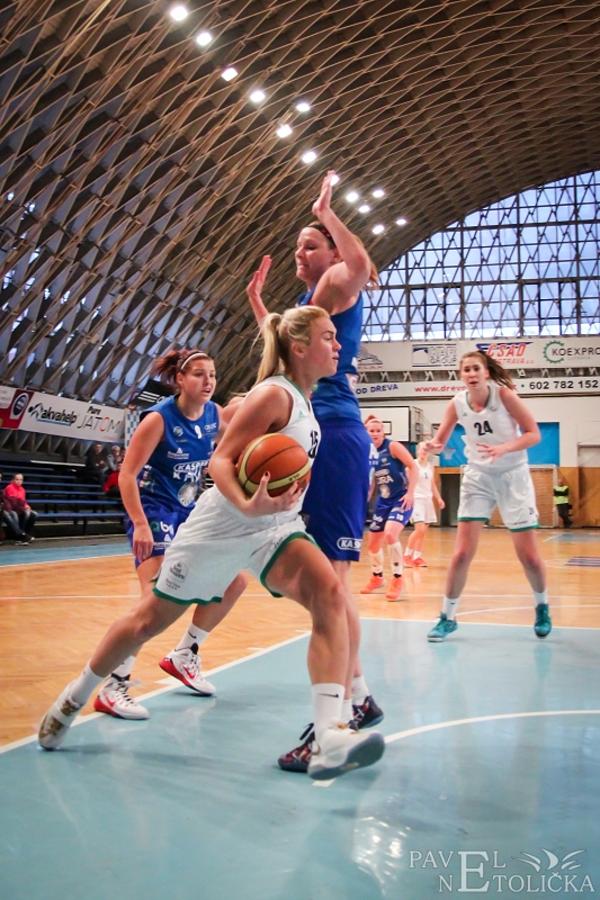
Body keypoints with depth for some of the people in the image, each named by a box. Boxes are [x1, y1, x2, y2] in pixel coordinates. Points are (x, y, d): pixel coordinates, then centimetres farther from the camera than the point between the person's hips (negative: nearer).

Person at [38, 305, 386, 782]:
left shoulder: (304, 399, 7)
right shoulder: (274, 394, -18)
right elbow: (220, 460, -22)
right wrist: (247, 506, -41)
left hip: (275, 528, 6)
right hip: (221, 527, -6)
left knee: (330, 594, -22)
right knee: (150, 620, 9)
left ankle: (328, 738, -28)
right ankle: (74, 698, 35)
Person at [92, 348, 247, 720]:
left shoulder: (216, 415, -1)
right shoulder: (159, 418, -19)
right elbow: (127, 475, -19)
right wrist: (140, 524, -26)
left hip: (189, 512, 8)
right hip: (154, 512, -8)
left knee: (234, 582, 9)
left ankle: (184, 655, 24)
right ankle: (113, 687, -12)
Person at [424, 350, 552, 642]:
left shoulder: (503, 393, -15)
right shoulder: (457, 403, -7)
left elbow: (534, 434, -14)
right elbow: (440, 440, 1)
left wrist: (503, 448, -31)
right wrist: (433, 445, -23)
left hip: (513, 476, -2)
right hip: (478, 477, 2)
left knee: (529, 555, 1)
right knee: (462, 553, -7)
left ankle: (542, 607, 29)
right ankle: (447, 617, 7)